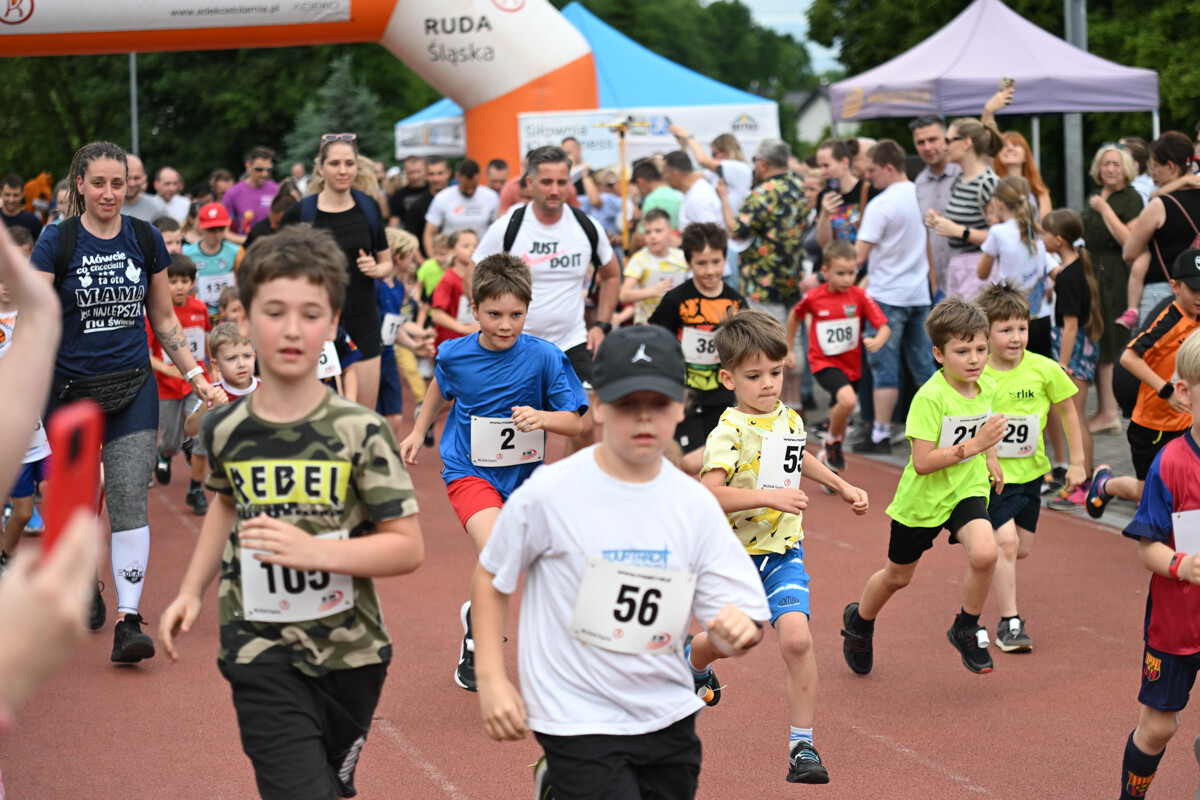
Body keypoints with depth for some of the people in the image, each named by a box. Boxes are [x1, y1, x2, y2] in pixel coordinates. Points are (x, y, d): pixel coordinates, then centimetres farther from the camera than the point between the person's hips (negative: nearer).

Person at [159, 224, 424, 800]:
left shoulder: (360, 432, -11)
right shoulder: (225, 429, -2)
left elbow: (408, 546, -12)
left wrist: (312, 550, -24)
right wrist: (192, 590, 15)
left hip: (349, 651, 0)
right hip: (262, 651, 0)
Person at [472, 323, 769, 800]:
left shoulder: (695, 505, -2)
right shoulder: (549, 493, -11)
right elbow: (491, 577, 0)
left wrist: (740, 629, -24)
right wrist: (490, 677, -6)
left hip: (668, 715, 4)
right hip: (578, 719, -4)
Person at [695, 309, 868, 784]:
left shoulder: (789, 419, 3)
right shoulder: (730, 432, -19)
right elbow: (709, 494, -33)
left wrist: (842, 487, 28)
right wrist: (769, 496, -38)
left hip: (783, 551, 3)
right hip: (734, 553, -3)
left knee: (796, 637, -17)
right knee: (725, 640, 17)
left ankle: (802, 745, -8)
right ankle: (693, 661, 56)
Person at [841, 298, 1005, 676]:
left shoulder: (987, 386, -5)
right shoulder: (929, 397, -26)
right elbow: (922, 462, -31)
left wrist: (991, 459, 9)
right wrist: (973, 446, -34)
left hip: (967, 490, 4)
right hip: (922, 498, -4)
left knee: (984, 553, -26)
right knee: (897, 576, 16)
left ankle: (966, 629, -1)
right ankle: (859, 621, 48)